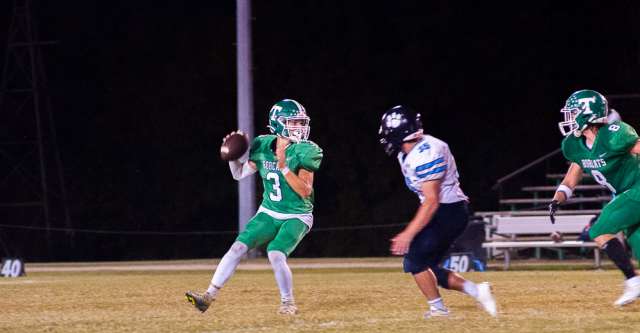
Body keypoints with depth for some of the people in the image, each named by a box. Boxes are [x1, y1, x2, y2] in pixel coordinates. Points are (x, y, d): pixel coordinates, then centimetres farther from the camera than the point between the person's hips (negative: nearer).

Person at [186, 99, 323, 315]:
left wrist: (284, 168, -31)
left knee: (275, 255, -24)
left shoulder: (305, 152, -16)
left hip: (296, 218, -4)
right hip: (269, 214, 4)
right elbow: (239, 174, 8)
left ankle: (288, 303, -2)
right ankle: (209, 295, -5)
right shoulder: (263, 146, -2)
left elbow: (305, 191, -21)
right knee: (238, 247, -9)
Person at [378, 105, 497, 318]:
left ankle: (438, 309, -1)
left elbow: (431, 201, -25)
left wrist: (408, 234, -25)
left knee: (415, 260, -10)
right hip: (443, 213, 10)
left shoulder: (426, 154, -23)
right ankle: (476, 291, 9)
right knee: (426, 267, 9)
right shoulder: (407, 154, 7)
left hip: (449, 212, -10)